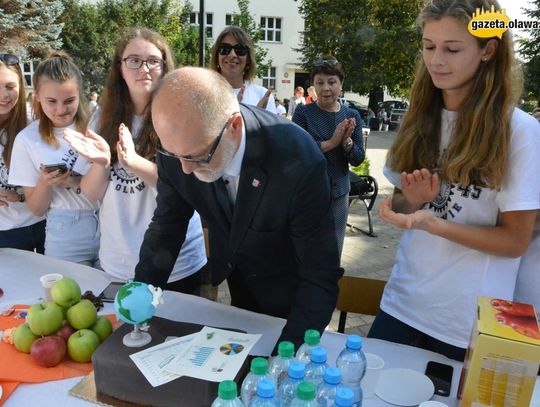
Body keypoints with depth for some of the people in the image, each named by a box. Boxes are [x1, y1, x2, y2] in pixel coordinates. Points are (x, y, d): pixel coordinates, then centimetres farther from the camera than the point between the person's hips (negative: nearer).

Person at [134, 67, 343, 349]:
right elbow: (166, 226, -8)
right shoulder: (177, 145, -24)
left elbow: (321, 275, -29)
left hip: (286, 291, -3)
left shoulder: (298, 161, -37)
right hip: (231, 279, 4)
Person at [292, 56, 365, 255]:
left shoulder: (352, 116, 3)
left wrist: (346, 141, -17)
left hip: (339, 193, 3)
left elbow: (358, 159, 2)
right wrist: (331, 142, -24)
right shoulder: (303, 112, -6)